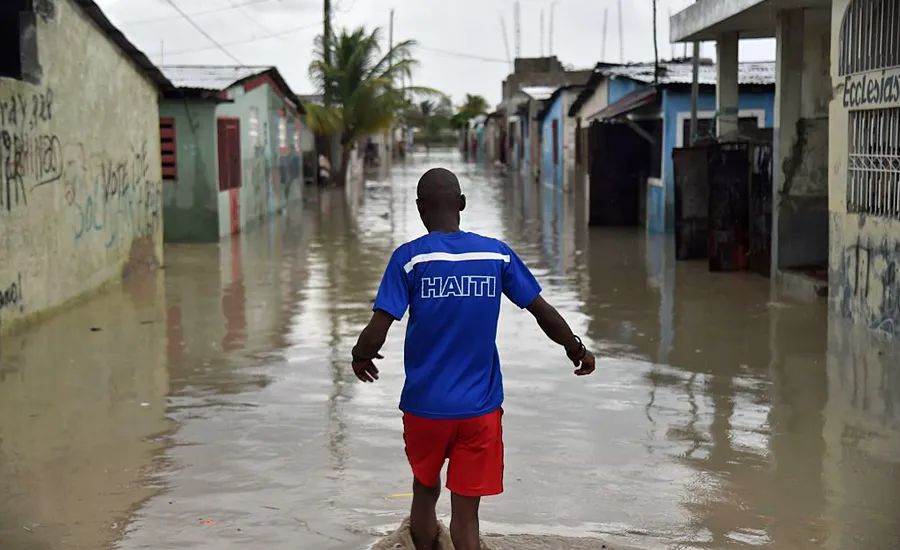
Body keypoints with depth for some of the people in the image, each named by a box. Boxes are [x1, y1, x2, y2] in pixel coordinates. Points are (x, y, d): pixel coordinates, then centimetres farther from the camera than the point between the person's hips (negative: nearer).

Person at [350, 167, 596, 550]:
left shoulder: (409, 258, -8)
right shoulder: (497, 254, -2)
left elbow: (375, 335, -14)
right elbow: (544, 313, 3)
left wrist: (360, 357, 8)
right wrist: (577, 351, 21)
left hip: (424, 406, -1)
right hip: (480, 410, 1)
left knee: (425, 492, 23)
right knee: (465, 516, 4)